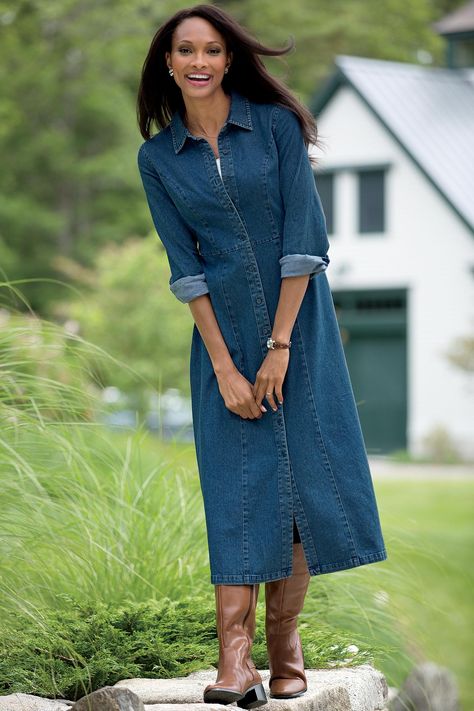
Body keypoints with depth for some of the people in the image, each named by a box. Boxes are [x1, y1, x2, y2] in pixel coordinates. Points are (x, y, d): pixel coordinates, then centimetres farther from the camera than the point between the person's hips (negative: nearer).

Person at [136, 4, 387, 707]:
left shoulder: (277, 125, -4)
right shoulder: (158, 157, 3)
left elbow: (303, 240, -9)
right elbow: (185, 266, 0)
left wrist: (280, 347, -12)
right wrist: (224, 366, -7)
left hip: (297, 317, -1)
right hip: (221, 330, 1)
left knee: (308, 474, -3)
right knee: (237, 484, -5)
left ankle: (285, 647, 7)